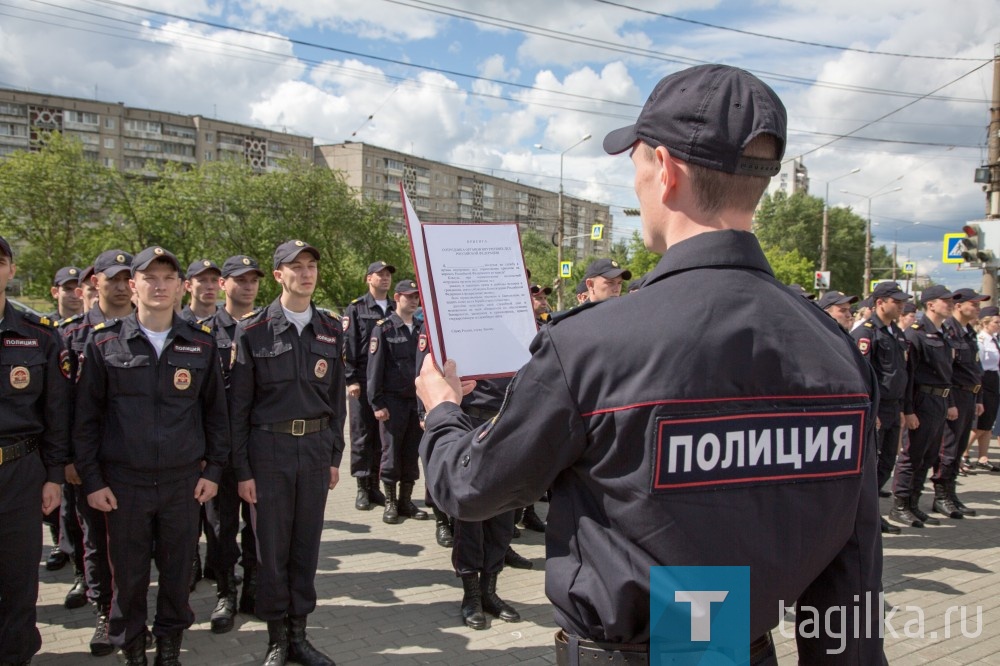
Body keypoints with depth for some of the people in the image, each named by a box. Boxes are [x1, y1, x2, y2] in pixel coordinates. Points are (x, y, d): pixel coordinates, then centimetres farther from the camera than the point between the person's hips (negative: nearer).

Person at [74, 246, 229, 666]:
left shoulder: (201, 344, 2)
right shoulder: (104, 343, -2)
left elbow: (216, 411, 7)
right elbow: (86, 417, 1)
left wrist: (213, 469, 4)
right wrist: (91, 480, -2)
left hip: (184, 481, 1)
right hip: (124, 482, -1)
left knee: (177, 570, 11)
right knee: (128, 573, 10)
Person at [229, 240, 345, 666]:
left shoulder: (331, 331, 6)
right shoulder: (253, 332, -4)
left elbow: (336, 398, 10)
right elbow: (238, 405, -3)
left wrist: (334, 456, 8)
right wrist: (242, 469, -5)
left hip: (316, 448, 3)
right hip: (269, 449, -3)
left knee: (306, 546, 10)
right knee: (271, 548, 6)